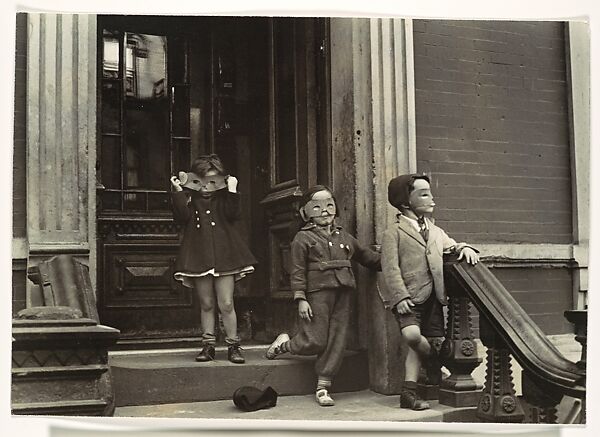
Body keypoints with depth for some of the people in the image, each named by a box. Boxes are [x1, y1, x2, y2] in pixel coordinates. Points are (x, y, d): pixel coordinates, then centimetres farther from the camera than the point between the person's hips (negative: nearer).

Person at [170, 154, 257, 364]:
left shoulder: (224, 198, 8)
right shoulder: (189, 198, 7)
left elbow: (233, 215, -8)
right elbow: (182, 217, -9)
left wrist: (232, 191, -11)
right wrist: (178, 192, -11)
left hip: (223, 255, -1)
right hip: (199, 257, 1)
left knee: (226, 304, -2)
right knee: (206, 304, 7)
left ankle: (233, 345, 7)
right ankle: (208, 345, 16)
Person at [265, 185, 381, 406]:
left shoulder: (343, 236, 17)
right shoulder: (303, 238, 1)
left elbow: (366, 256, 25)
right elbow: (297, 271, -4)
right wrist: (300, 299, -11)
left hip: (343, 294, 5)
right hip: (318, 292, -5)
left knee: (336, 341, 2)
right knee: (315, 342, -5)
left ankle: (323, 387, 11)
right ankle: (284, 343, 26)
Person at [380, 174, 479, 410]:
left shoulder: (435, 231, 19)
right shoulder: (394, 232, -2)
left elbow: (452, 246, 22)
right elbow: (390, 268, -8)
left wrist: (464, 248, -3)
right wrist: (400, 296, -18)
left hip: (433, 296, 6)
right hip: (410, 296, -6)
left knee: (418, 345, 4)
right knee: (412, 335, -25)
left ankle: (409, 391, 12)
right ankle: (433, 360, 6)